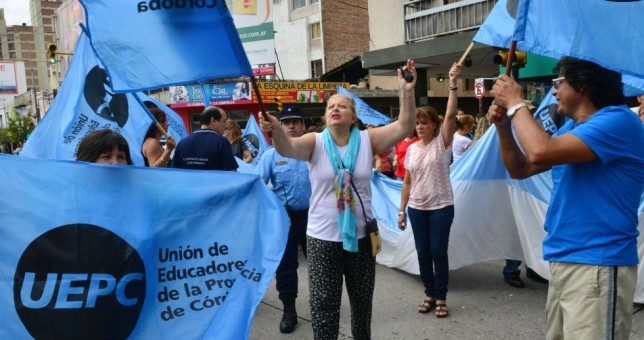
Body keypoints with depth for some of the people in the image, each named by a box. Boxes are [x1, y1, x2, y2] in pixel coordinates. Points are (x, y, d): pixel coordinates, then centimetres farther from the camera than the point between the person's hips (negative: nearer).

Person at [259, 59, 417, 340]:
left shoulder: (367, 140, -3)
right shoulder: (315, 142, -6)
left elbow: (403, 128, -13)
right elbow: (287, 148, -25)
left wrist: (407, 92, -27)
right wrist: (276, 130, -46)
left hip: (361, 235, 2)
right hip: (322, 237, -1)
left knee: (362, 301, 21)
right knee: (324, 306, 6)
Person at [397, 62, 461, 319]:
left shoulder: (442, 142, -5)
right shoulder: (411, 149, 6)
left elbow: (451, 115, -21)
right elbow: (407, 182, 7)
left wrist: (453, 84, -28)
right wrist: (402, 210, 6)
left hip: (441, 207, -4)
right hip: (417, 208, 4)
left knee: (438, 252, 1)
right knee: (423, 252, 10)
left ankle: (441, 298, 16)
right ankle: (429, 295, 25)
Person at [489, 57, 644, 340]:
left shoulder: (617, 120, -16)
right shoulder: (569, 128, 13)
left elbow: (541, 152, -29)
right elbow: (521, 169, 15)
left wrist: (516, 103, -14)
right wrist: (504, 126, 1)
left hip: (597, 265, -9)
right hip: (562, 259, 9)